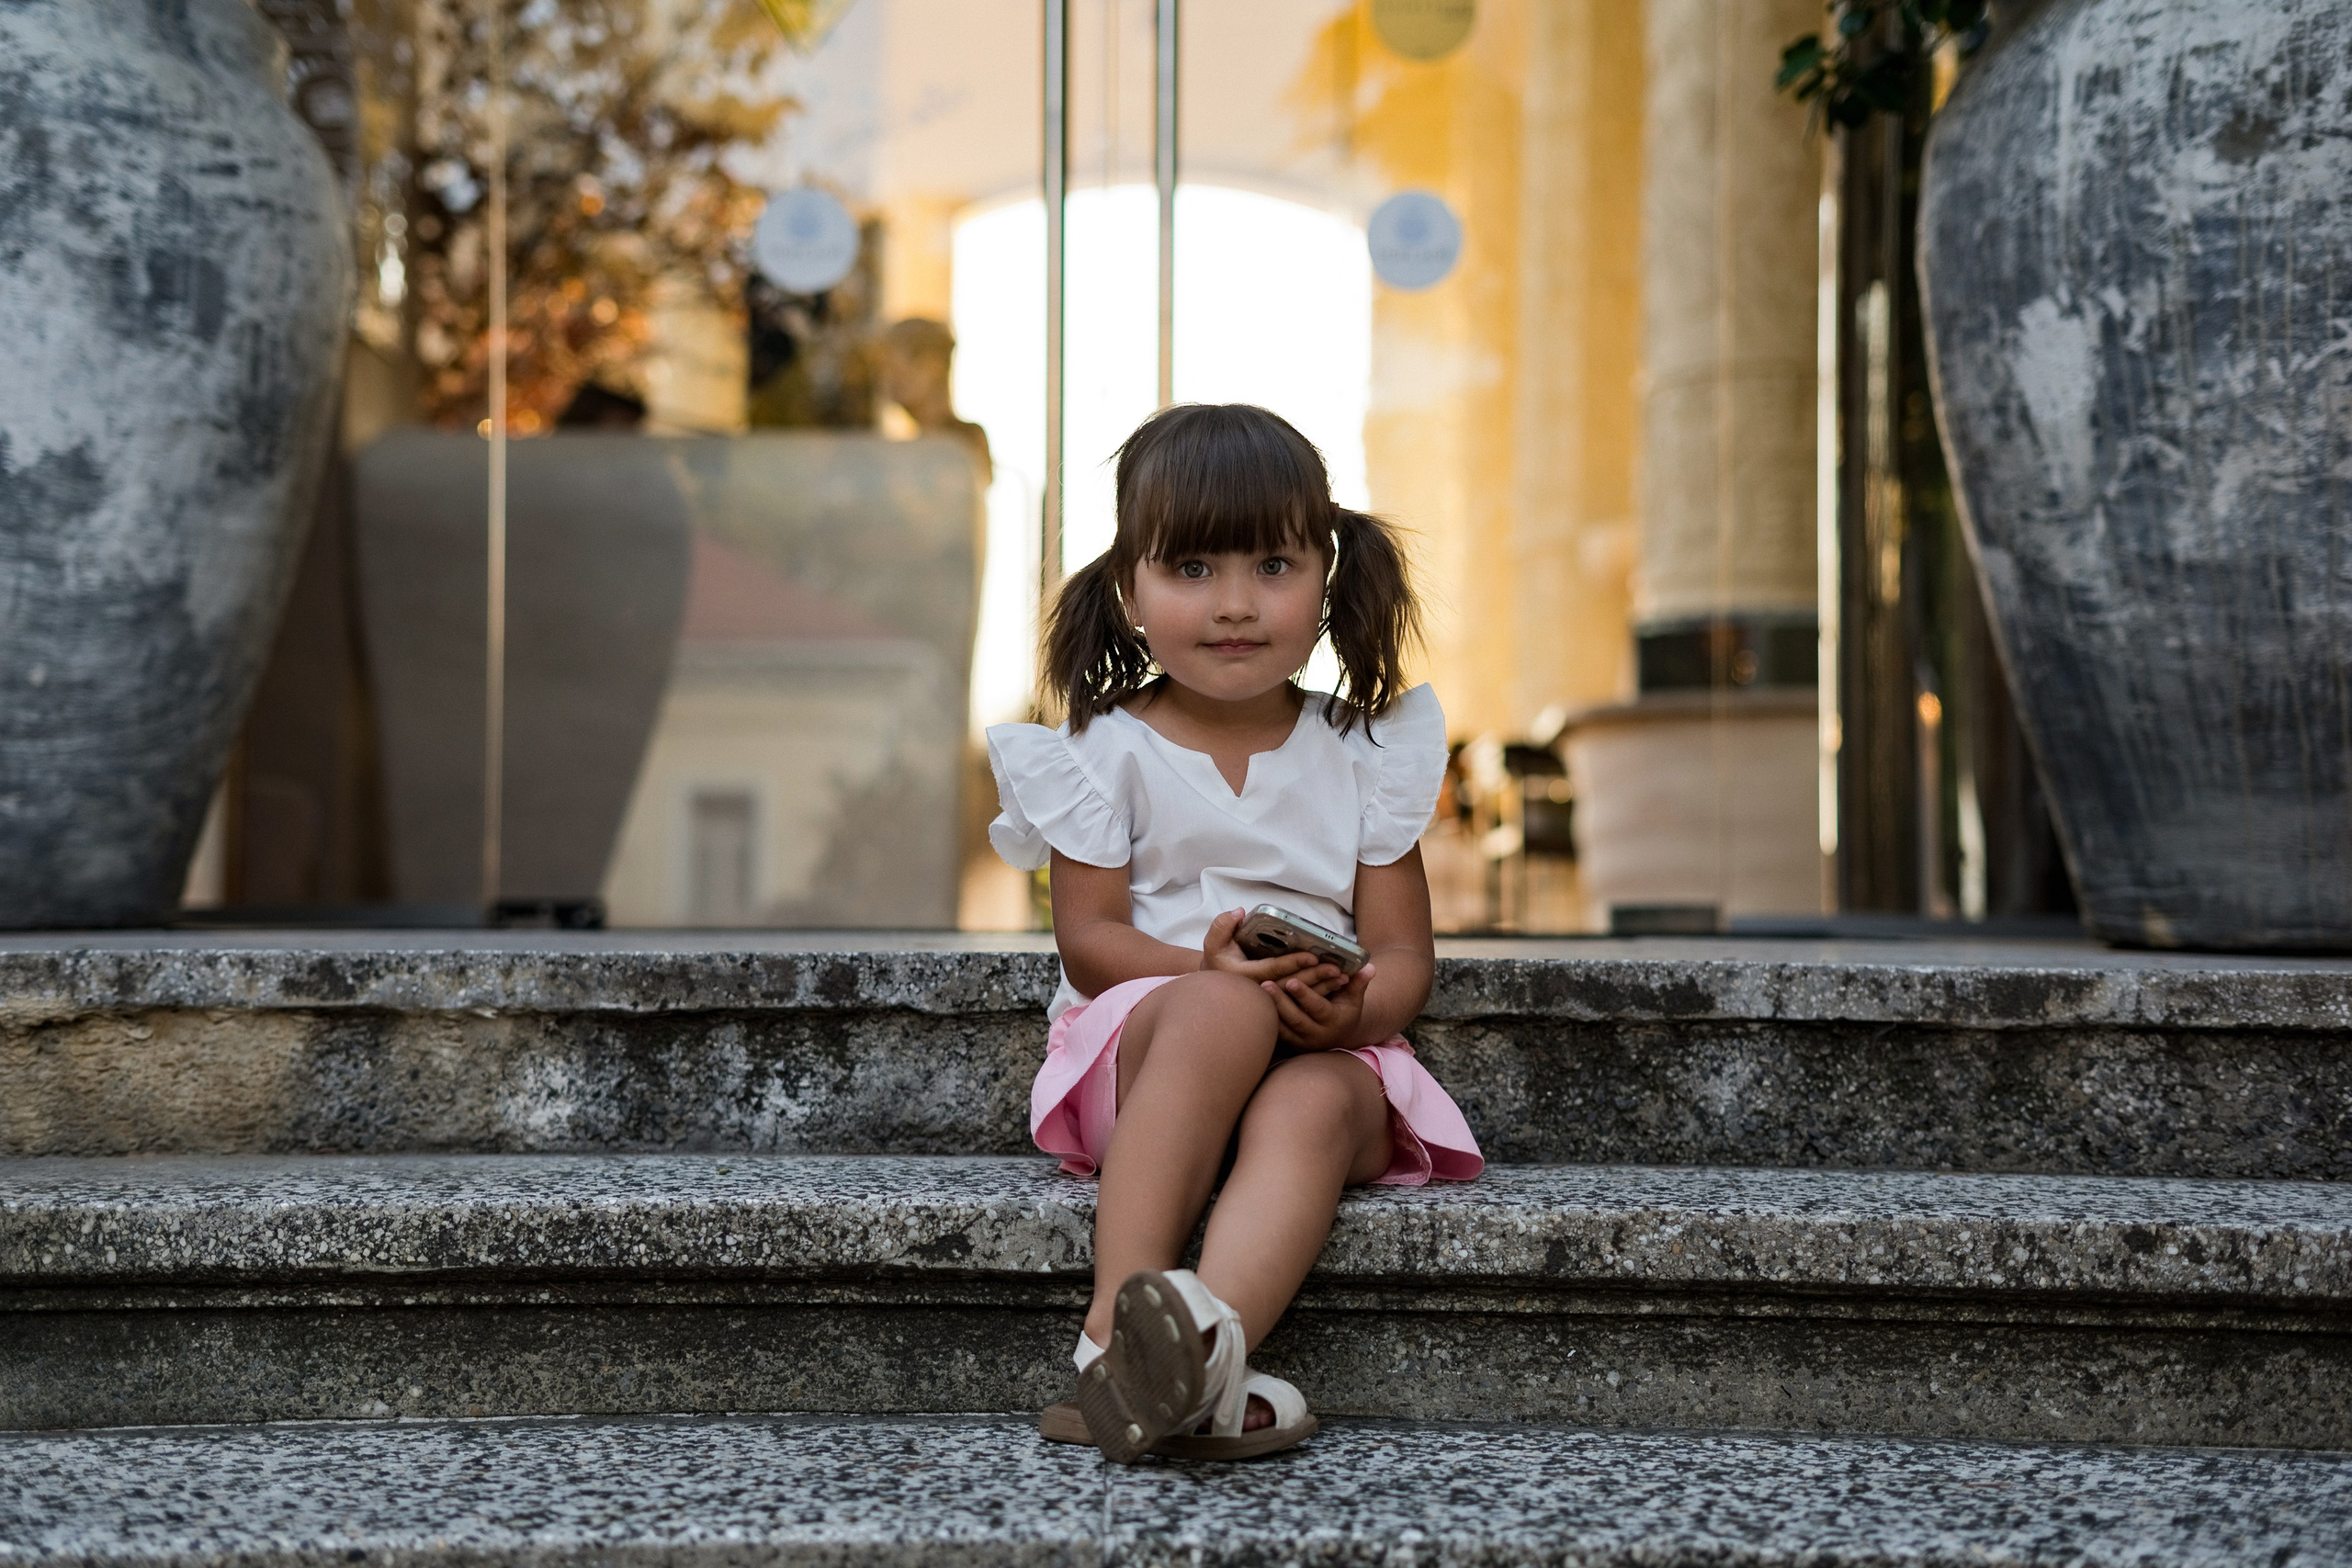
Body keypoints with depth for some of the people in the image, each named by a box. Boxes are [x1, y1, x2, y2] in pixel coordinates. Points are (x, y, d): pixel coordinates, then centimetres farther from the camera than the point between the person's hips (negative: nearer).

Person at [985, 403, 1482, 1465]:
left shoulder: (1362, 757, 9)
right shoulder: (1109, 752, 5)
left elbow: (1404, 955, 4)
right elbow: (1088, 940, -2)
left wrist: (1353, 1008, -21)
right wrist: (1207, 966, -22)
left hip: (1320, 1058, 1)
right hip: (1143, 1047, -1)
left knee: (1317, 1103, -35)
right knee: (1222, 1014, -37)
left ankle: (1211, 1337, -62)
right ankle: (1118, 1321, -49)